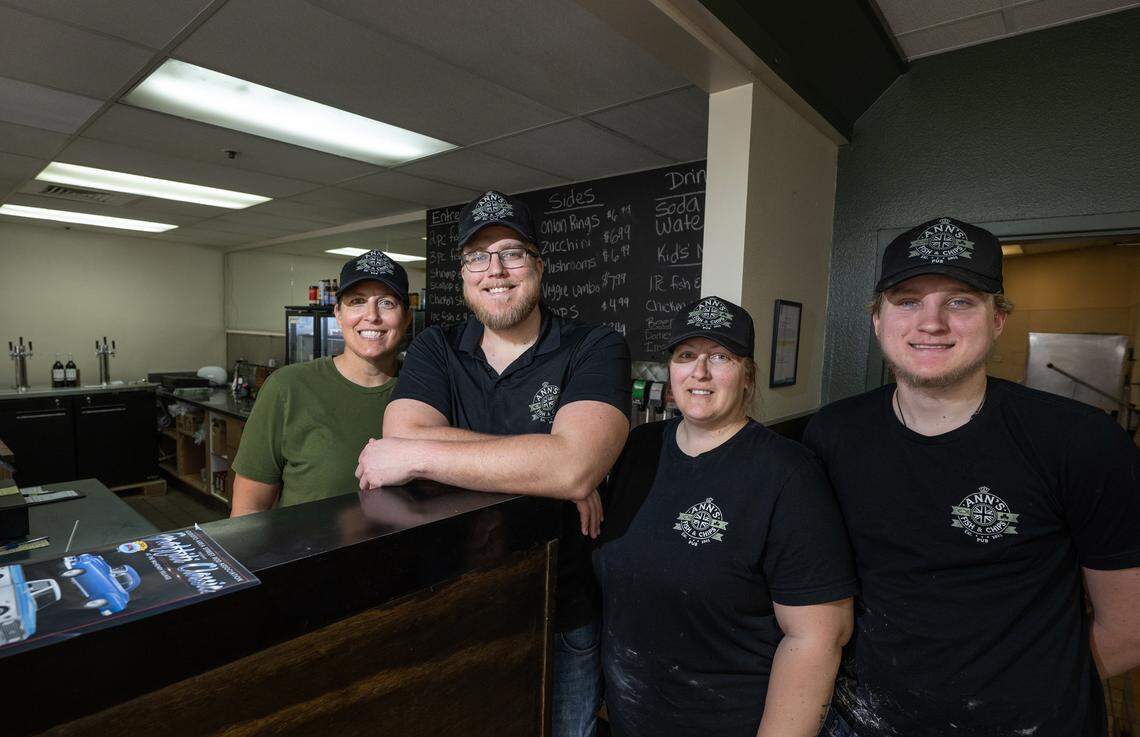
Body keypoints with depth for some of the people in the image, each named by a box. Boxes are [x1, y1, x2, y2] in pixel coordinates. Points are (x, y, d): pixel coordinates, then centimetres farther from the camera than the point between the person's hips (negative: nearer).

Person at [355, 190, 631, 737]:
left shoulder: (596, 350, -14)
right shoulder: (435, 349, -2)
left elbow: (573, 467, -31)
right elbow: (402, 440, -19)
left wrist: (413, 457, -26)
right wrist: (544, 464, -26)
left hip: (561, 623, -2)